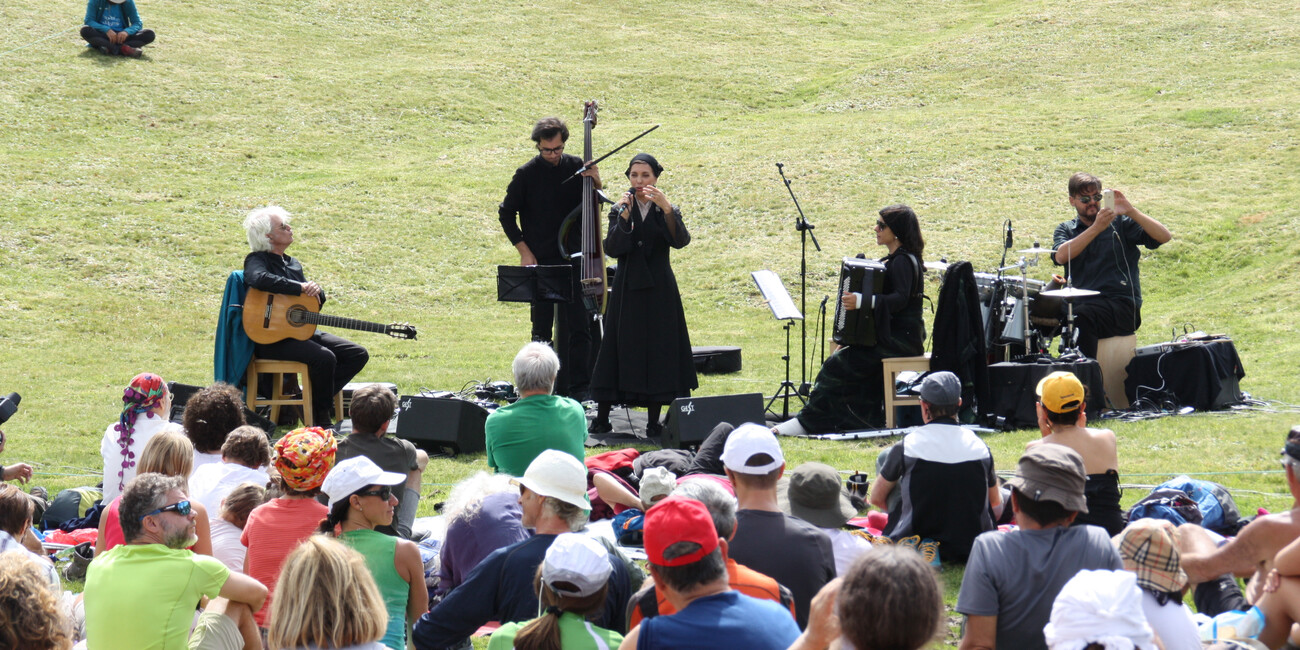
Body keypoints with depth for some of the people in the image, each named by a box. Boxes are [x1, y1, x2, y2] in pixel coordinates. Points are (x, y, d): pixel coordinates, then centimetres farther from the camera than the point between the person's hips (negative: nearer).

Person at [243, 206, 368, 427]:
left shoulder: (294, 265, 20)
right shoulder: (257, 260, -3)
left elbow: (318, 301, 19)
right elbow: (259, 279, -29)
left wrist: (317, 292, -7)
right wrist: (300, 288, -23)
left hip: (302, 331, 9)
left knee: (358, 355, -4)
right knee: (324, 357, -31)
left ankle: (313, 399, -6)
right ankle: (321, 416, -14)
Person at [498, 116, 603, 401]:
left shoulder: (576, 167, 4)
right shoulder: (527, 174, -4)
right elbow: (506, 214, 4)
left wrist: (595, 184, -7)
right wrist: (524, 250, -3)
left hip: (573, 260, 2)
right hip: (541, 262, -2)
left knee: (578, 326, -3)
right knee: (542, 329, 4)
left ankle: (578, 387, 2)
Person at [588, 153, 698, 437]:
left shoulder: (668, 211, 3)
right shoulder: (620, 210, 5)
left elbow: (680, 241, -17)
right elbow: (612, 248, -9)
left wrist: (667, 209, -29)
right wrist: (624, 218, -21)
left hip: (659, 289, 0)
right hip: (628, 289, 0)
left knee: (657, 348, -1)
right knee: (621, 348, 0)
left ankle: (653, 421, 5)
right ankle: (602, 417, 5)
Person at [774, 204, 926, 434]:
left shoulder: (903, 261, -15)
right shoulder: (894, 259, 16)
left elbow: (900, 298, -29)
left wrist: (862, 301, -37)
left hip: (903, 338, -10)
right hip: (890, 333, 10)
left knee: (839, 363, -14)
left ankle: (808, 422, -8)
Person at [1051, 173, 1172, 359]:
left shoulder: (1121, 223, 10)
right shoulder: (1066, 230, 16)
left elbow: (1164, 237, -4)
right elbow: (1060, 256, -8)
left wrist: (1131, 212, -14)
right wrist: (1096, 228, -17)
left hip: (1121, 303, -3)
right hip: (1079, 302, 3)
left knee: (1081, 318, -34)